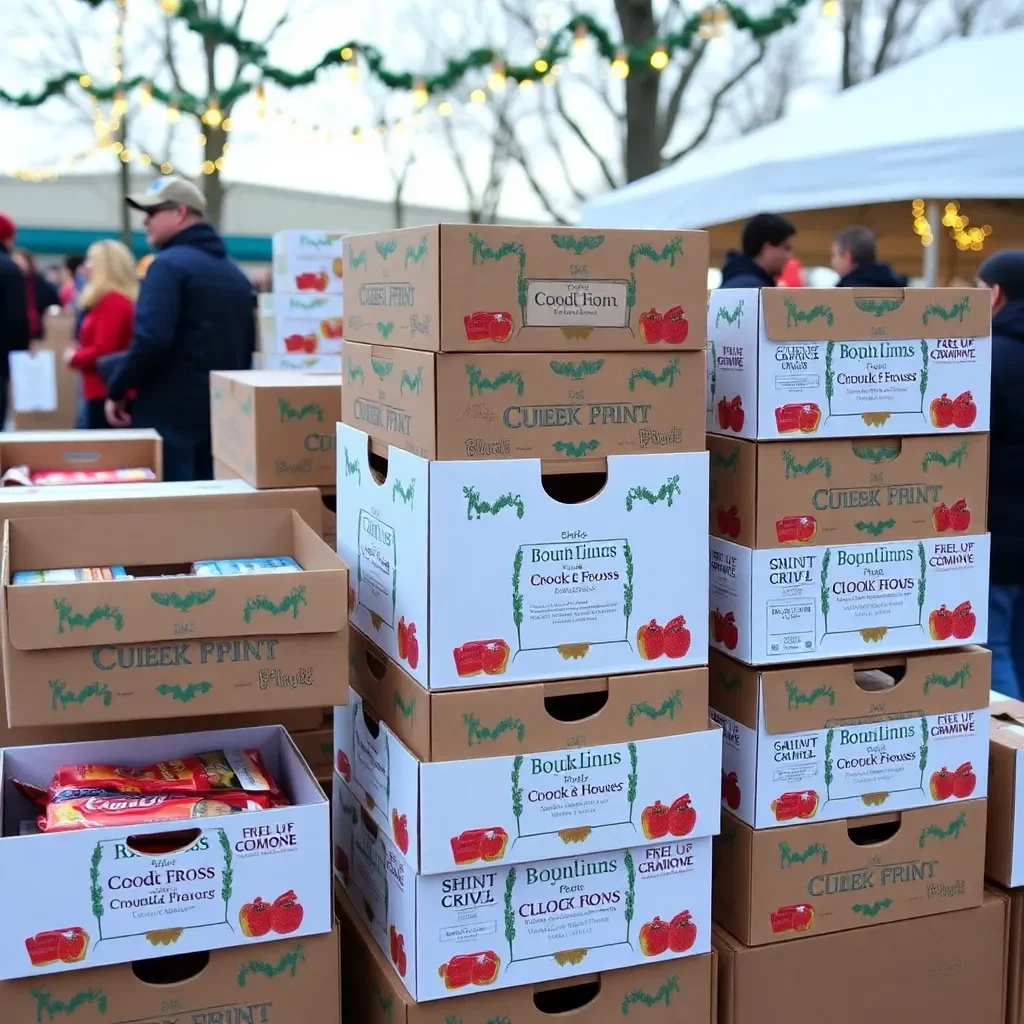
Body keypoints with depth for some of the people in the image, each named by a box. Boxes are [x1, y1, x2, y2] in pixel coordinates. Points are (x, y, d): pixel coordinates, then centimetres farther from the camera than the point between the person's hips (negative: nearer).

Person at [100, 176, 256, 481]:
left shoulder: (169, 264, -11)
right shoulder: (235, 273, 15)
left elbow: (150, 340, -22)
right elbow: (246, 345, 21)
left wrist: (116, 390, -10)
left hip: (170, 410, -8)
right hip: (223, 411, 8)